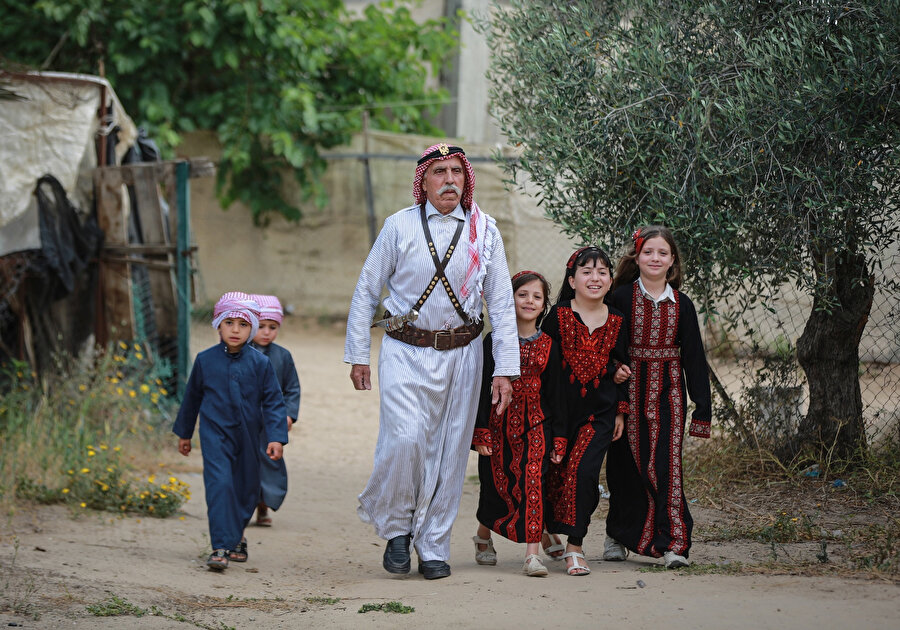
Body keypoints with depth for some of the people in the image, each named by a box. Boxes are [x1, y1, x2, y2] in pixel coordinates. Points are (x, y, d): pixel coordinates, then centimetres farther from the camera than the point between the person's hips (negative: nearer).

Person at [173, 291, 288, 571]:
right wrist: (184, 433, 19)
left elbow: (273, 401, 1)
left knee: (246, 489, 11)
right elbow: (192, 397, 12)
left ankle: (236, 536, 36)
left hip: (248, 437, 2)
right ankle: (221, 547, -19)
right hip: (215, 433, -2)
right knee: (220, 484, -17)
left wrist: (276, 437, -9)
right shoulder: (205, 360, -1)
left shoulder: (260, 363, -2)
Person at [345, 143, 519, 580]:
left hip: (461, 354, 2)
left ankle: (434, 547, 16)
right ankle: (396, 528, 6)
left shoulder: (484, 230, 4)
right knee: (404, 440, -17)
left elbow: (501, 302, 5)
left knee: (450, 451, 3)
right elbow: (366, 290, 5)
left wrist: (505, 369, 0)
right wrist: (357, 355, 2)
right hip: (405, 351, -2)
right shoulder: (400, 226, -1)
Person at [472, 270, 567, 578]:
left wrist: (559, 438, 4)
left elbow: (555, 394, 7)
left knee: (532, 483, -13)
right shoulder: (495, 341, 0)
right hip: (499, 426, 0)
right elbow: (482, 388, -1)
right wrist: (480, 433, -7)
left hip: (535, 427, 1)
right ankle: (483, 537, 36)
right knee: (496, 485, 6)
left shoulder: (548, 346, 5)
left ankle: (532, 554, -15)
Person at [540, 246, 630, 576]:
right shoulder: (558, 317, -4)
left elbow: (621, 366, 13)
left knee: (583, 471, -13)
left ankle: (574, 547, -8)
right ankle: (550, 532, 30)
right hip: (561, 409, 0)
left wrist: (620, 412, 11)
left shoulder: (616, 321, 4)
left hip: (600, 412, 0)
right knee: (555, 474, 5)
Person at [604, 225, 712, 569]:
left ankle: (672, 542, -8)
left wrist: (702, 407, 2)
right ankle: (618, 534, 24)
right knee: (626, 463, 6)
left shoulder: (681, 305, 5)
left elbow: (694, 357, 6)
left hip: (668, 391, 1)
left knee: (666, 465, -7)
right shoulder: (621, 297, -1)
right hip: (629, 389, -1)